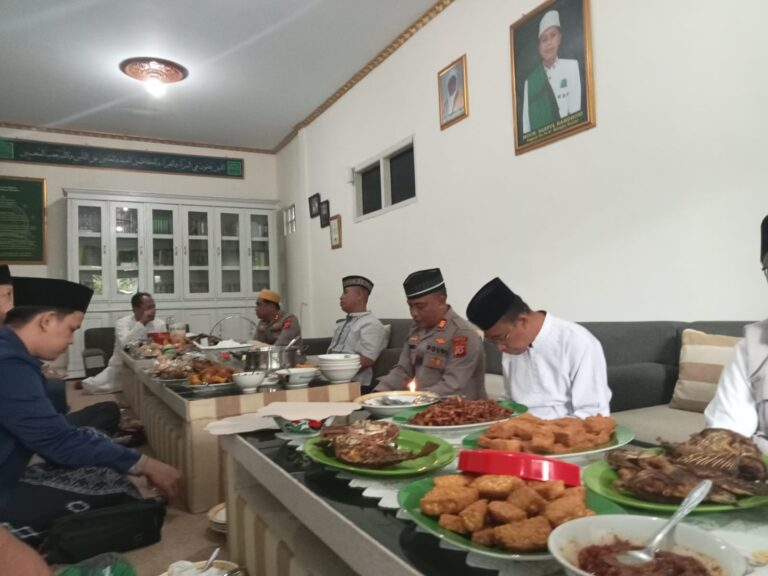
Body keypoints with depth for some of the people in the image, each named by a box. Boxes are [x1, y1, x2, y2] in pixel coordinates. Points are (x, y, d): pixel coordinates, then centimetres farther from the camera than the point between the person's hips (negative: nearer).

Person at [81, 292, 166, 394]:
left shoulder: (160, 324, -3)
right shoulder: (122, 323, -12)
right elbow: (125, 344, -30)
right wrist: (141, 323, -30)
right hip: (121, 367, -3)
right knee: (90, 386, -19)